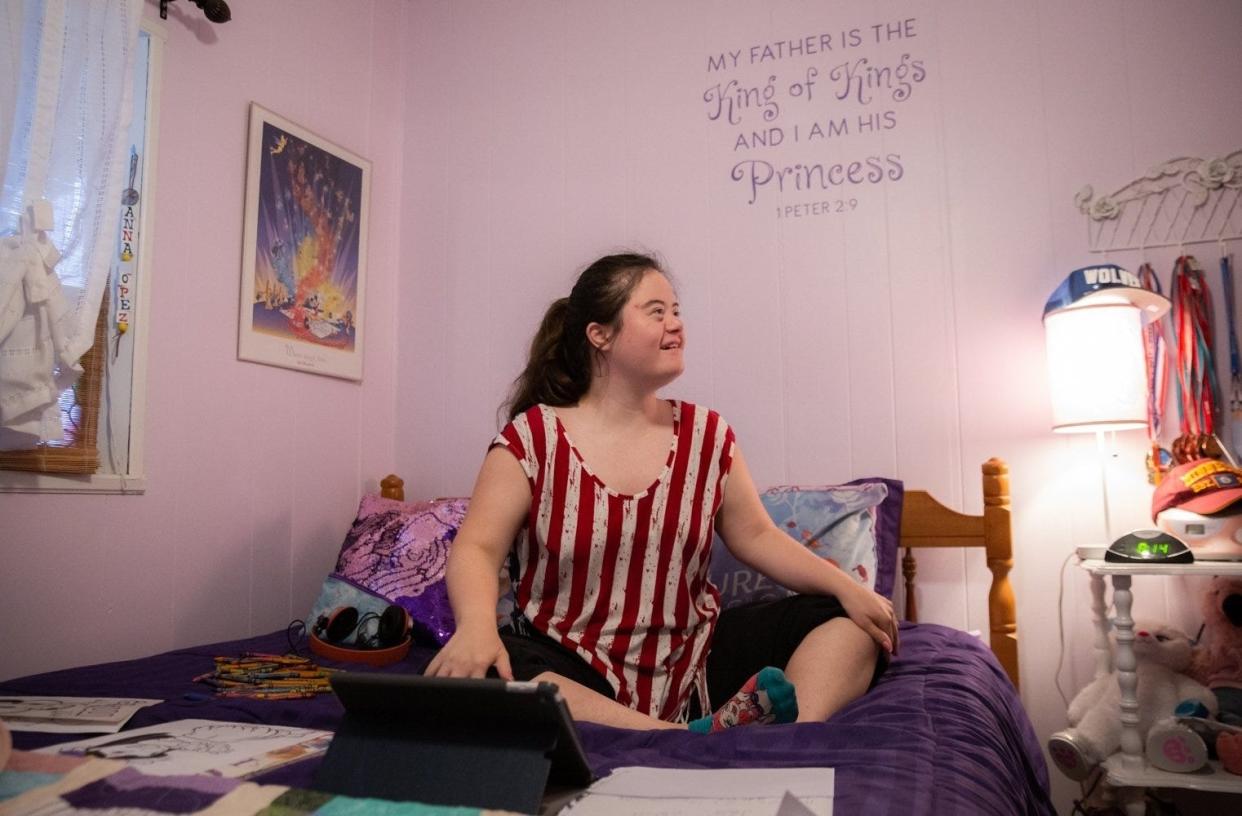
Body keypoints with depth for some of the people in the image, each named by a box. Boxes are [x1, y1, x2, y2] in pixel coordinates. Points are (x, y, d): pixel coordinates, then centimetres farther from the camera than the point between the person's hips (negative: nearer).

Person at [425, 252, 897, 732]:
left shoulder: (707, 434, 5)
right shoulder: (531, 438, -4)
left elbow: (756, 536, 8)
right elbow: (477, 548, -11)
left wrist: (845, 586, -5)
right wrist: (476, 625, -31)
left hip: (695, 661, 4)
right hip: (575, 674, -3)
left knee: (852, 623, -7)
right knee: (473, 676, -35)